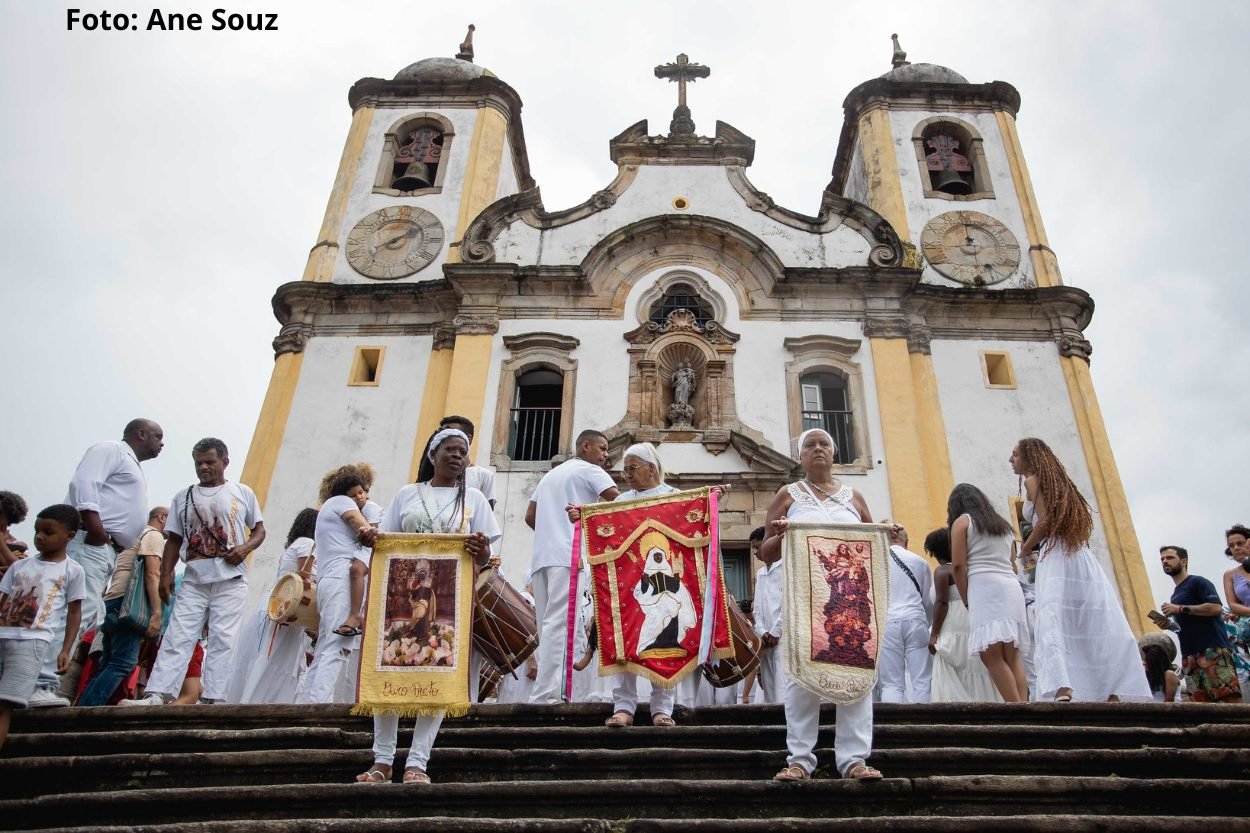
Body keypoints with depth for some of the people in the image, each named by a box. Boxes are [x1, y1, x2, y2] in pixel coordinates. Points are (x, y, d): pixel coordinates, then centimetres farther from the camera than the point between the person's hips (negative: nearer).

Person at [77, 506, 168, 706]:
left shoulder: (137, 536, 30)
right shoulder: (154, 535, 2)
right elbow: (152, 575, -12)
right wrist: (156, 613, -19)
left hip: (113, 602, 10)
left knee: (108, 664, 9)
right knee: (123, 662, -16)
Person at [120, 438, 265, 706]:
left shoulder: (242, 493, 9)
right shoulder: (183, 498, 15)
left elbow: (259, 530, 11)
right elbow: (174, 540, 15)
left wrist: (246, 547, -10)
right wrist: (166, 574, 3)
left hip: (231, 580, -2)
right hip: (193, 580, 2)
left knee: (222, 640, -5)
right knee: (177, 638, -5)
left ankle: (213, 699, -6)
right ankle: (157, 694, -8)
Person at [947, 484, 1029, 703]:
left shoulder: (962, 521, 8)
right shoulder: (1004, 525, 28)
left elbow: (958, 565, -2)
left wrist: (966, 599, 7)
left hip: (985, 587, -7)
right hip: (1012, 588, 7)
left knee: (991, 656, -10)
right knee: (1012, 657, 5)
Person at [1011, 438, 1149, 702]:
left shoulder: (1032, 480, 1)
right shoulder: (1057, 480, 25)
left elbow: (1045, 521, -11)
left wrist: (1025, 548, 1)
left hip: (1056, 556, -9)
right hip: (1080, 555, 9)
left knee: (1052, 621, -19)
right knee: (1100, 627, 3)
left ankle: (1062, 691, -35)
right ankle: (1114, 693, 2)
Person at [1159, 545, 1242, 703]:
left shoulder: (1198, 582, 1)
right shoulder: (1175, 594, 25)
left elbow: (1216, 608, -15)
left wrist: (1180, 609, -13)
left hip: (1212, 649, -8)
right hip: (1190, 656, 8)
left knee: (1230, 697, -14)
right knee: (1200, 703, 0)